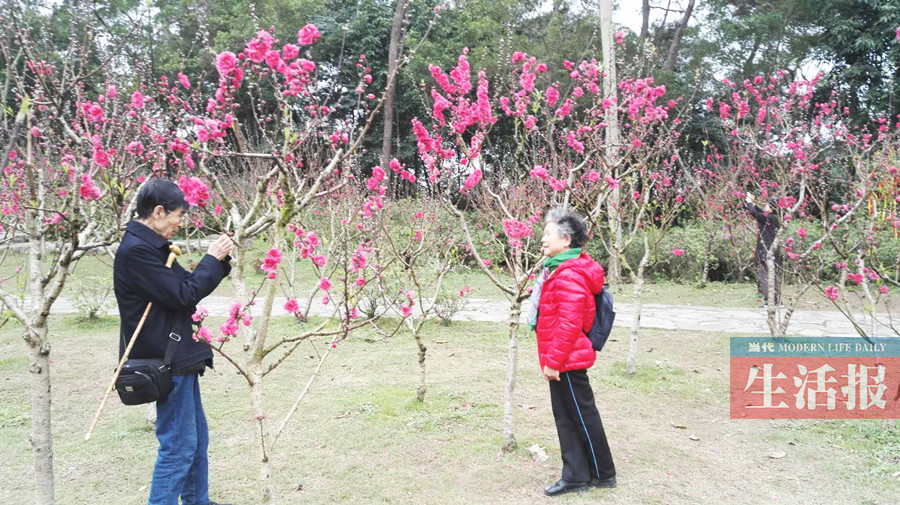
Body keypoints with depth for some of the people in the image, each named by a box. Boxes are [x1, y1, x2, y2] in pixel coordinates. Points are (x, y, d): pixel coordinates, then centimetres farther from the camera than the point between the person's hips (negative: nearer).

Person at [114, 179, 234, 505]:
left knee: (197, 438, 19)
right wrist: (212, 259, -11)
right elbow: (183, 295, -21)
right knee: (178, 445, -3)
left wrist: (219, 260, 3)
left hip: (177, 358, 10)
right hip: (166, 362, -10)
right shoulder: (135, 250, -19)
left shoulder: (152, 246, 12)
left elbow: (188, 284, 16)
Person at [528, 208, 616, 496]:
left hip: (566, 361, -10)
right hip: (562, 360, 10)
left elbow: (569, 324, -25)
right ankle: (576, 476, 24)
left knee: (582, 416, 4)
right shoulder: (559, 269, 12)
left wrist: (553, 361, -21)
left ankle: (603, 474, 20)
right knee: (566, 418, 15)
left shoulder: (570, 275, -21)